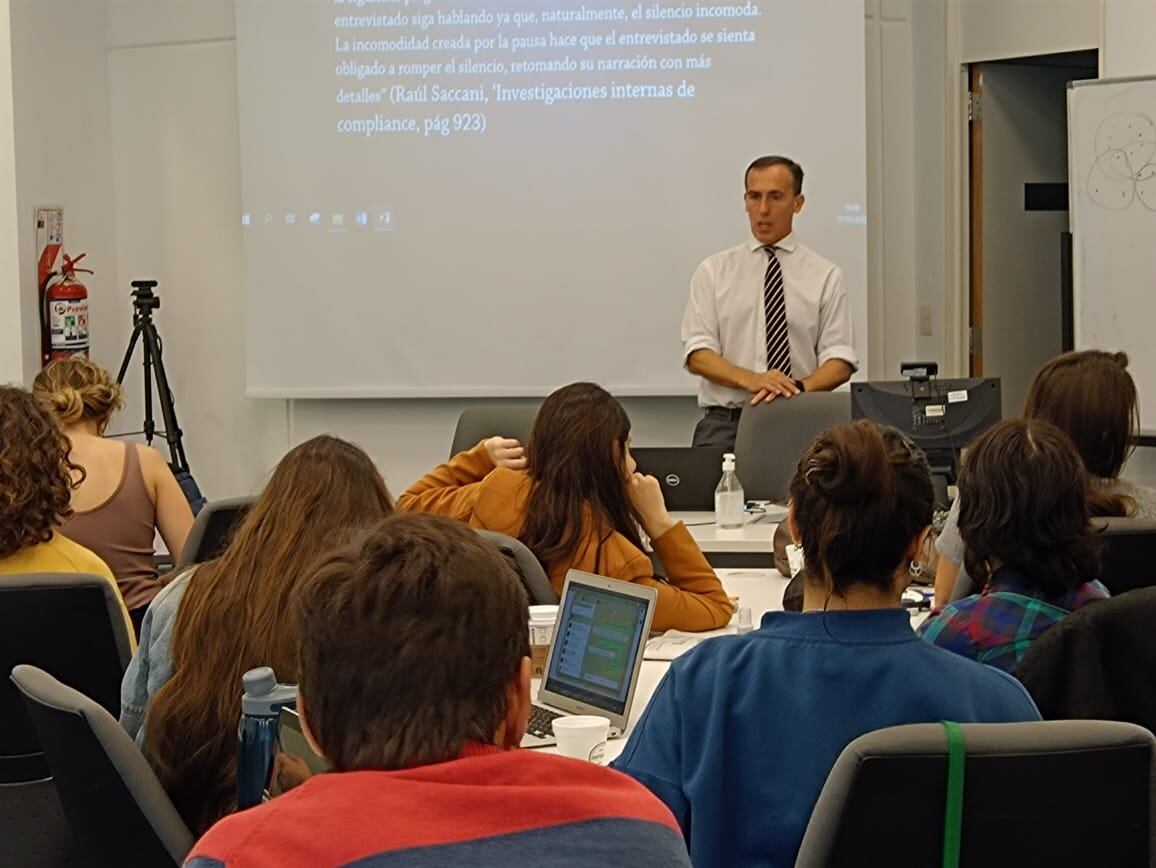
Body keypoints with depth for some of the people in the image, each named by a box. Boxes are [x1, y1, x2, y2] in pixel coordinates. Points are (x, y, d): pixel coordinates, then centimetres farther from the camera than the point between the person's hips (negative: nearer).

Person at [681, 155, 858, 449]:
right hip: (725, 424, 0)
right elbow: (697, 354, 1)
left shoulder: (825, 276, 9)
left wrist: (799, 388, -17)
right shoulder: (713, 271, 10)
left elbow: (840, 362, 3)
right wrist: (750, 380, -17)